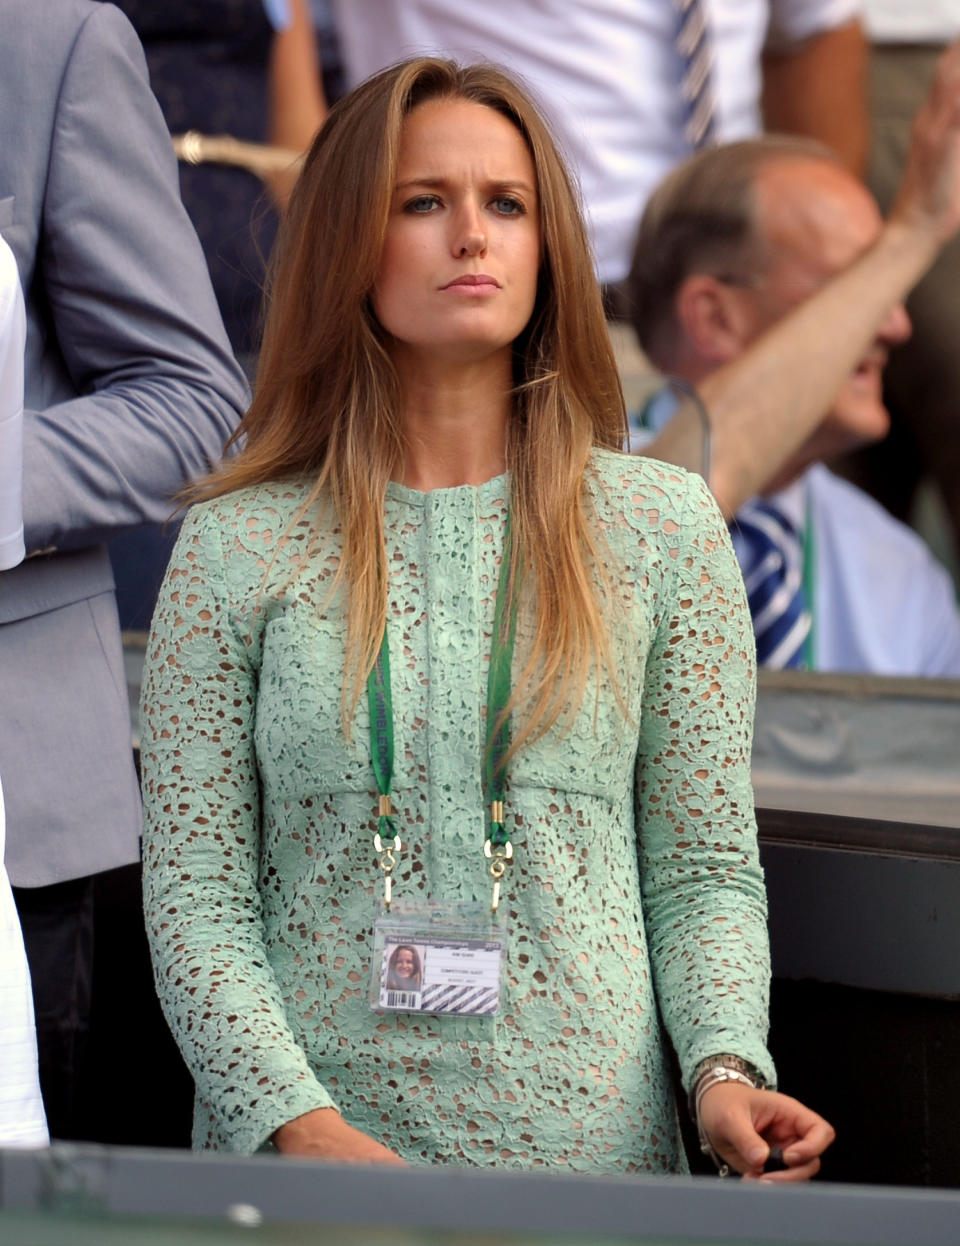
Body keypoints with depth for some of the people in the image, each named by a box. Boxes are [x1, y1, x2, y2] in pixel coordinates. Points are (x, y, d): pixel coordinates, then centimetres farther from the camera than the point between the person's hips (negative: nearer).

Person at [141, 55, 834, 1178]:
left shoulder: (660, 528, 5)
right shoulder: (238, 549, 2)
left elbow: (705, 873, 7)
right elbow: (195, 897, 0)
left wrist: (727, 1068, -11)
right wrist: (296, 1120, -14)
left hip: (591, 1142, 0)